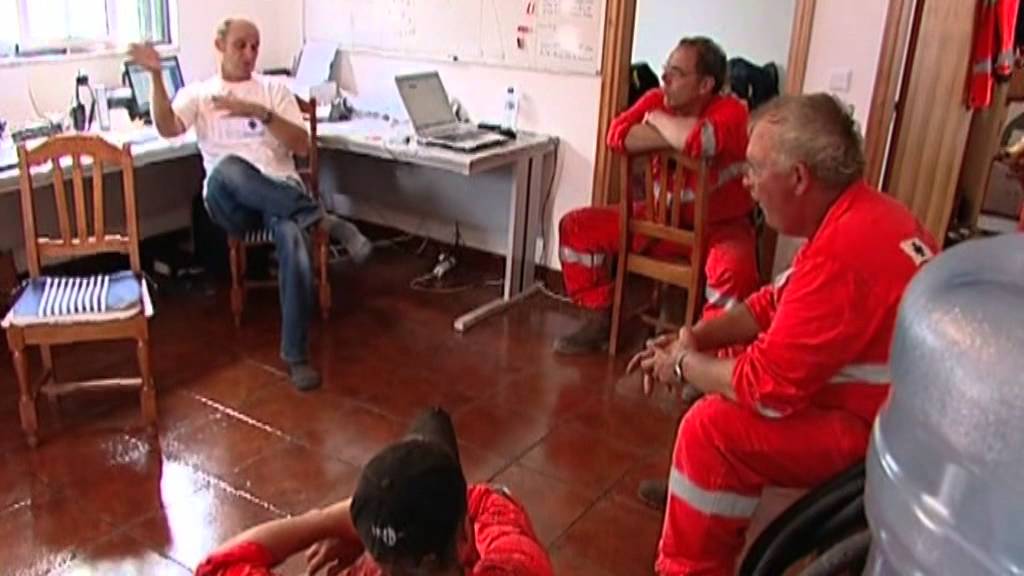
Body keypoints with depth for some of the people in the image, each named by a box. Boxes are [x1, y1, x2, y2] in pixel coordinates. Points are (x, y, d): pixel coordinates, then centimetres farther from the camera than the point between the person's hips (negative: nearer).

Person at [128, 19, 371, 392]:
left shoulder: (273, 89, 16)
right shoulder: (198, 93, 15)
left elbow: (302, 146, 3)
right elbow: (168, 128, -5)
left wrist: (261, 112, -10)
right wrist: (157, 76, -17)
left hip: (279, 191, 0)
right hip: (229, 201, 0)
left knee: (293, 240, -35)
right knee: (228, 167, -39)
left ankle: (296, 354, -28)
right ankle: (322, 220, -31)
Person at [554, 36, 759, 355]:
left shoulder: (731, 112, -19)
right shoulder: (657, 100, -3)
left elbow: (697, 140, -41)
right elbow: (617, 135, -20)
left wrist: (658, 121, -20)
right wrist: (678, 135, -25)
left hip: (719, 226, -5)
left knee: (735, 269, -39)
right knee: (577, 226, -3)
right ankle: (599, 320, 9)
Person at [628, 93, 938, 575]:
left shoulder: (844, 250, -29)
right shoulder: (861, 213, 4)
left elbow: (768, 385, -26)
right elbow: (776, 302, 13)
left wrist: (685, 365, -8)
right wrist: (694, 339, 2)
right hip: (892, 403, 10)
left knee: (713, 427, -16)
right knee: (722, 377, 16)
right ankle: (689, 487, 32)